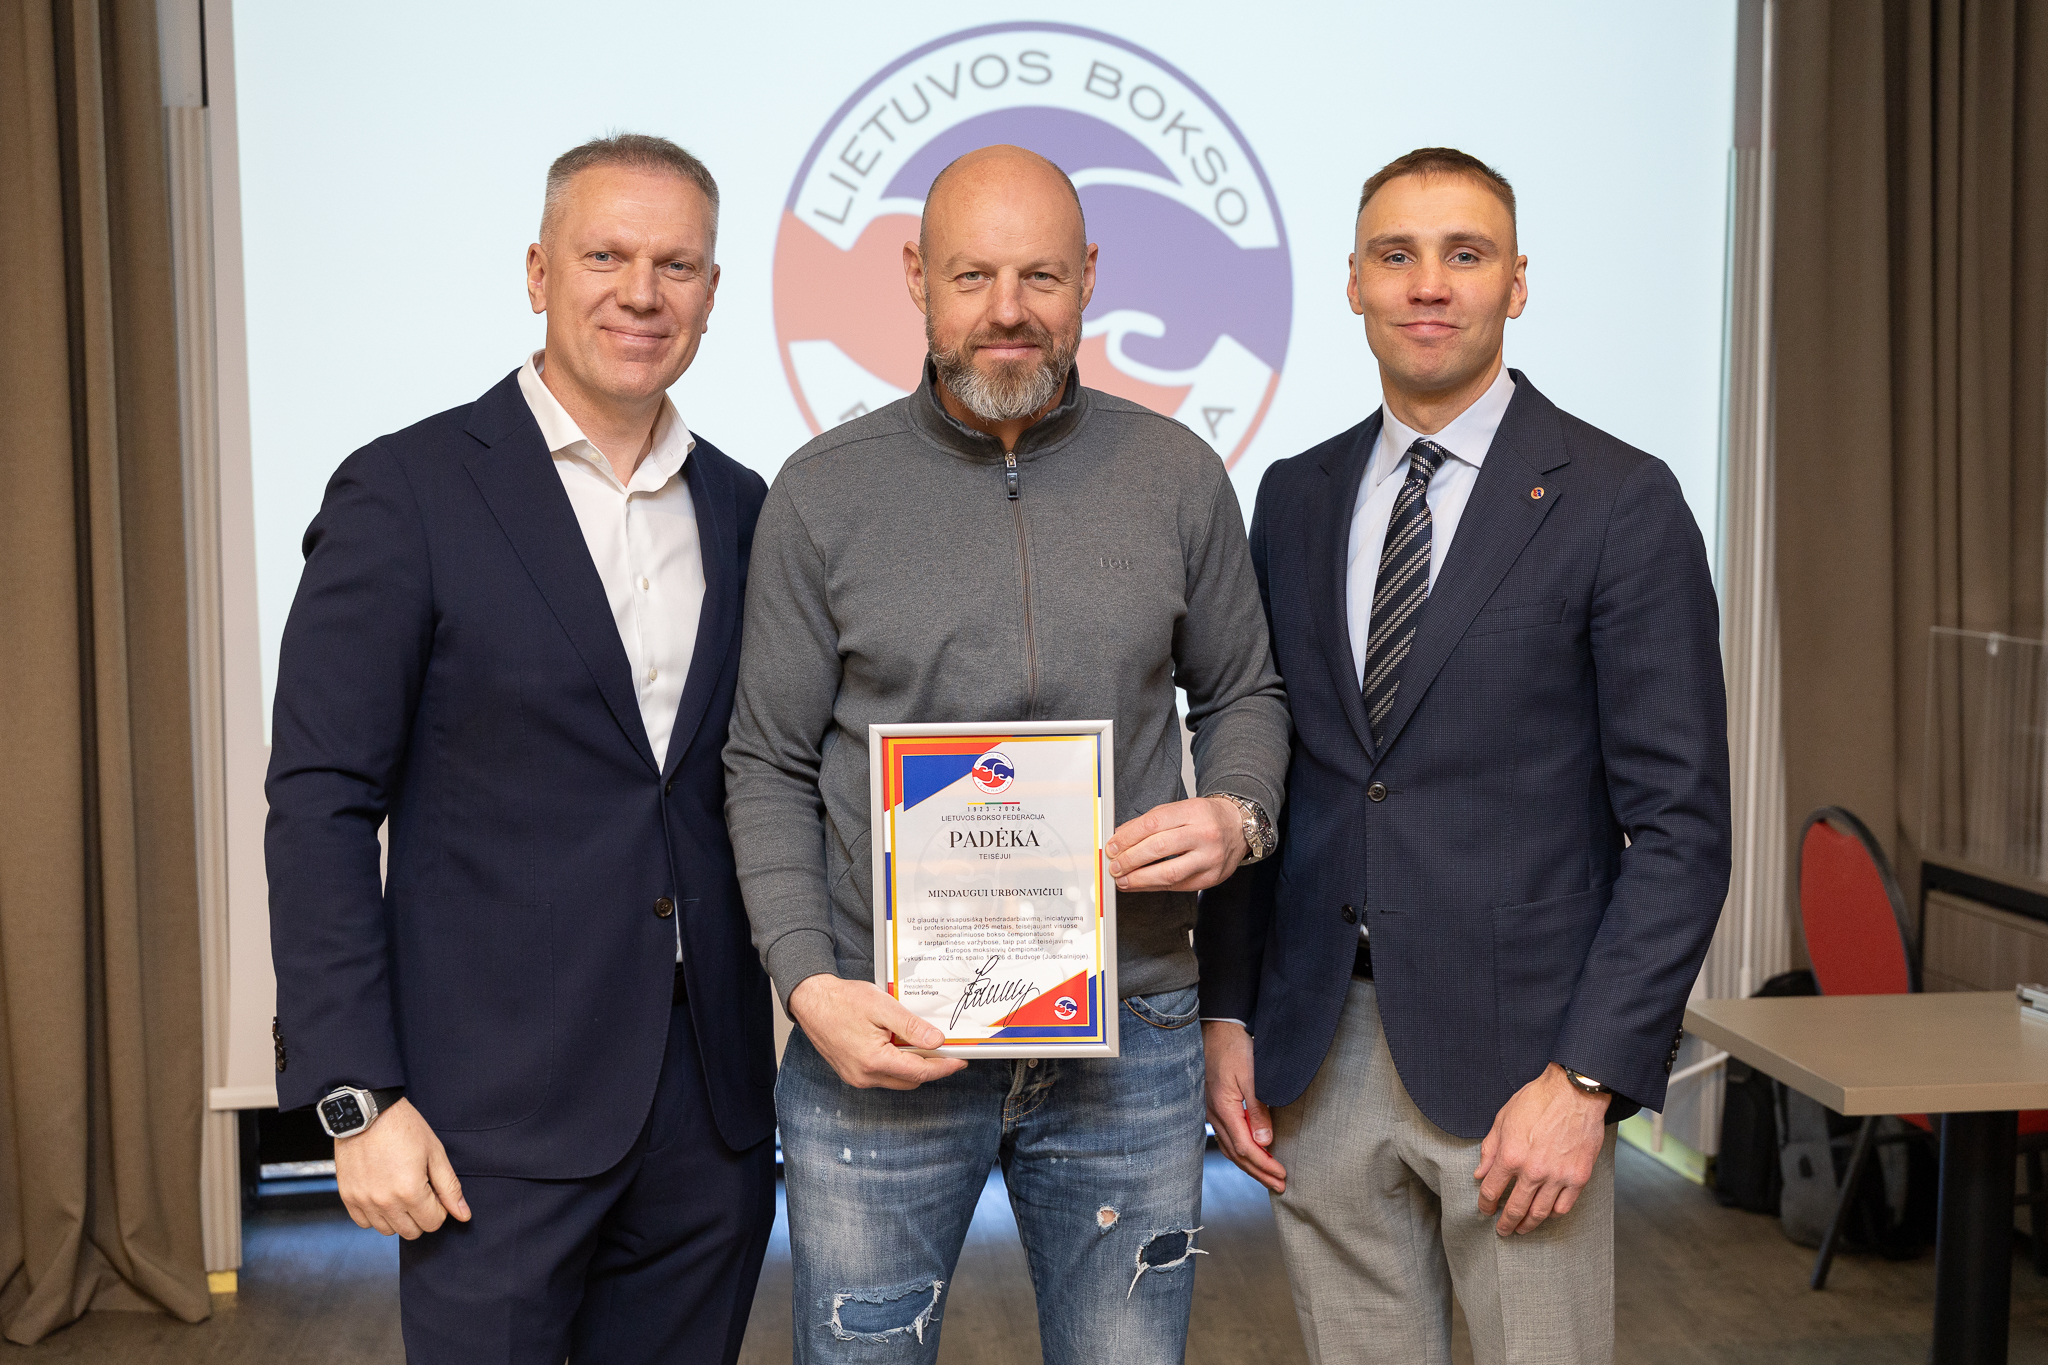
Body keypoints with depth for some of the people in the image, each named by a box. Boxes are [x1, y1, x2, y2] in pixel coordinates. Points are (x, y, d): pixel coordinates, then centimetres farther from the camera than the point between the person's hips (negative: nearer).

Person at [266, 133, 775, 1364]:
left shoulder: (744, 511, 9)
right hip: (498, 1120, -4)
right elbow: (320, 806, -8)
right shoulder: (407, 493, -6)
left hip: (712, 1119, 5)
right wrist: (358, 1099, -12)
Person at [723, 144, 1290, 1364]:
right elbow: (769, 768, 1)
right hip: (879, 1037, -1)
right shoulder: (823, 494, -1)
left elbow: (1242, 694, 13)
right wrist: (809, 985, -11)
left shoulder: (1179, 476, 3)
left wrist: (1238, 817, -8)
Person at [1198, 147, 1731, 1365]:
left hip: (1513, 1054, -3)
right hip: (1315, 1054, 4)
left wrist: (1587, 1080, -13)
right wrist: (1229, 1014, 5)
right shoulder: (1297, 497, 9)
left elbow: (1680, 821, -7)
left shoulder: (1620, 502, -5)